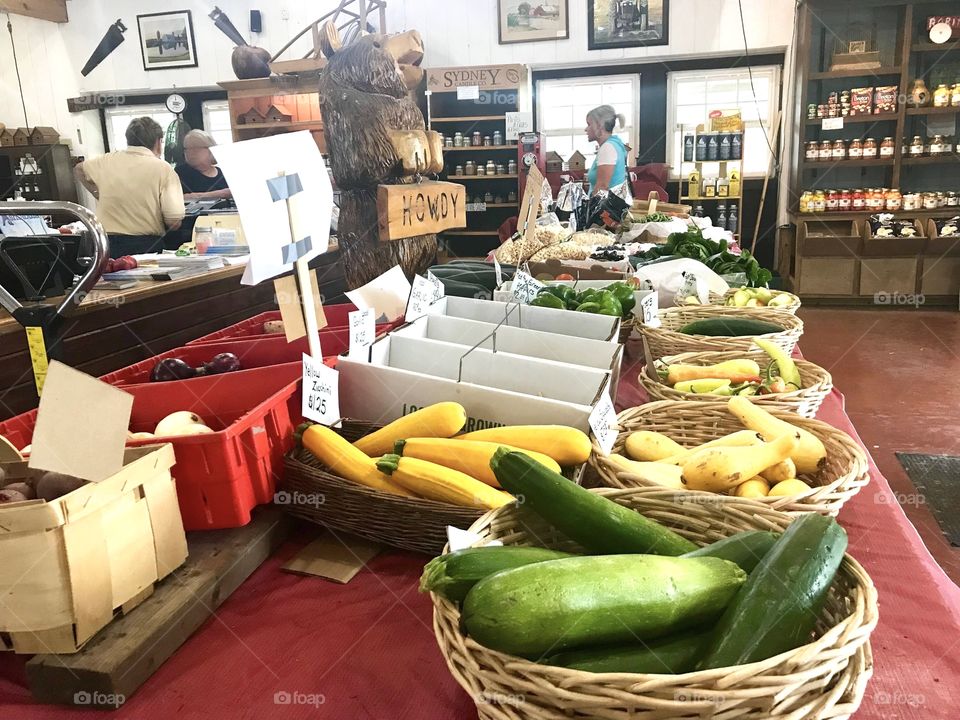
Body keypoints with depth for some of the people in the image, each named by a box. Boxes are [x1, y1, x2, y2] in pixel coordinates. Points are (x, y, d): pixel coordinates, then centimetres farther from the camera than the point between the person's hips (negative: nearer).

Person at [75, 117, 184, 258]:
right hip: (147, 245, -4)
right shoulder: (163, 169, -8)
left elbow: (79, 169, 30)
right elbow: (174, 222, -14)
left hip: (108, 243, 4)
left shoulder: (107, 160, 7)